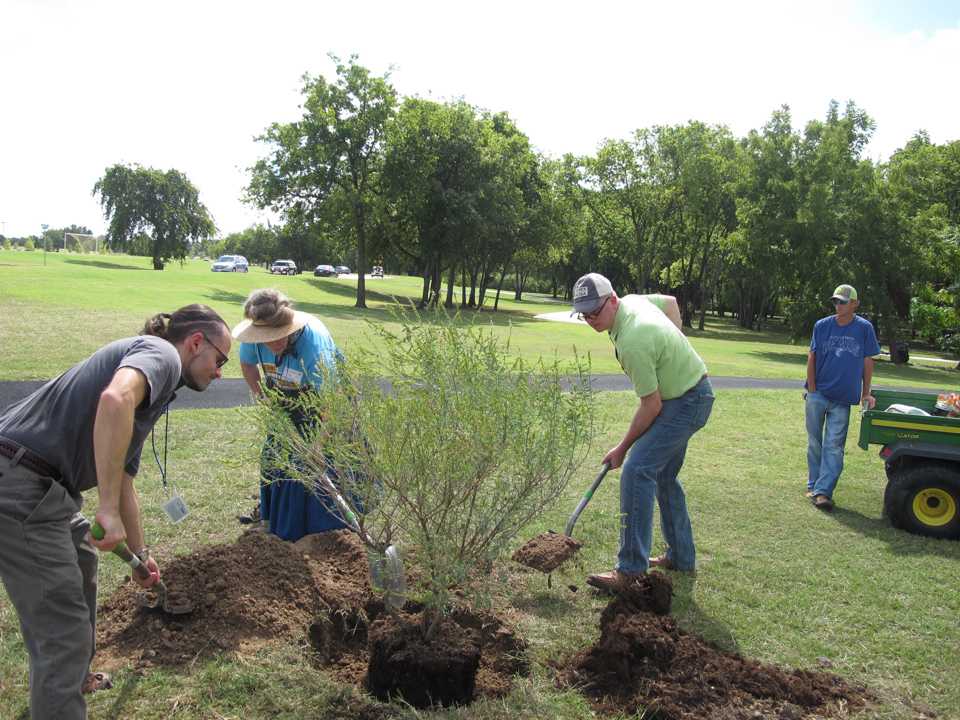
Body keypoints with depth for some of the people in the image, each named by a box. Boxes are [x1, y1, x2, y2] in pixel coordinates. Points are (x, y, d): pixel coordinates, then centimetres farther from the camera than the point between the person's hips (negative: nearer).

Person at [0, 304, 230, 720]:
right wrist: (108, 508, -29)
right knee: (65, 627, -4)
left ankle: (72, 678, 51)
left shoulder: (150, 387, 21)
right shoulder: (161, 352, -8)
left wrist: (140, 554, 39)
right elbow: (115, 399, -32)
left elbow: (123, 480, 30)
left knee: (81, 563, 31)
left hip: (39, 485, 11)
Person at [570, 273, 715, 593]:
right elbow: (671, 302, 19)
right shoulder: (633, 300, -3)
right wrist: (672, 351, 16)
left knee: (637, 470, -19)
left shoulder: (632, 343, -31)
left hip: (686, 403, -11)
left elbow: (652, 404, -23)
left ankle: (631, 567, -16)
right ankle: (681, 557, 28)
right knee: (664, 477, 17)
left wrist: (623, 447, -12)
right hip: (688, 391, 11)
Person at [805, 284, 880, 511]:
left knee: (834, 446, -4)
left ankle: (823, 492, -5)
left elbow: (868, 362, 5)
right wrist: (812, 389, -3)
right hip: (818, 394, 2)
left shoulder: (864, 328, 0)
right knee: (814, 442, 10)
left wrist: (865, 394, 4)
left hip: (843, 398, -2)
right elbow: (812, 358, 5)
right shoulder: (822, 326, 3)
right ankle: (813, 486, 22)